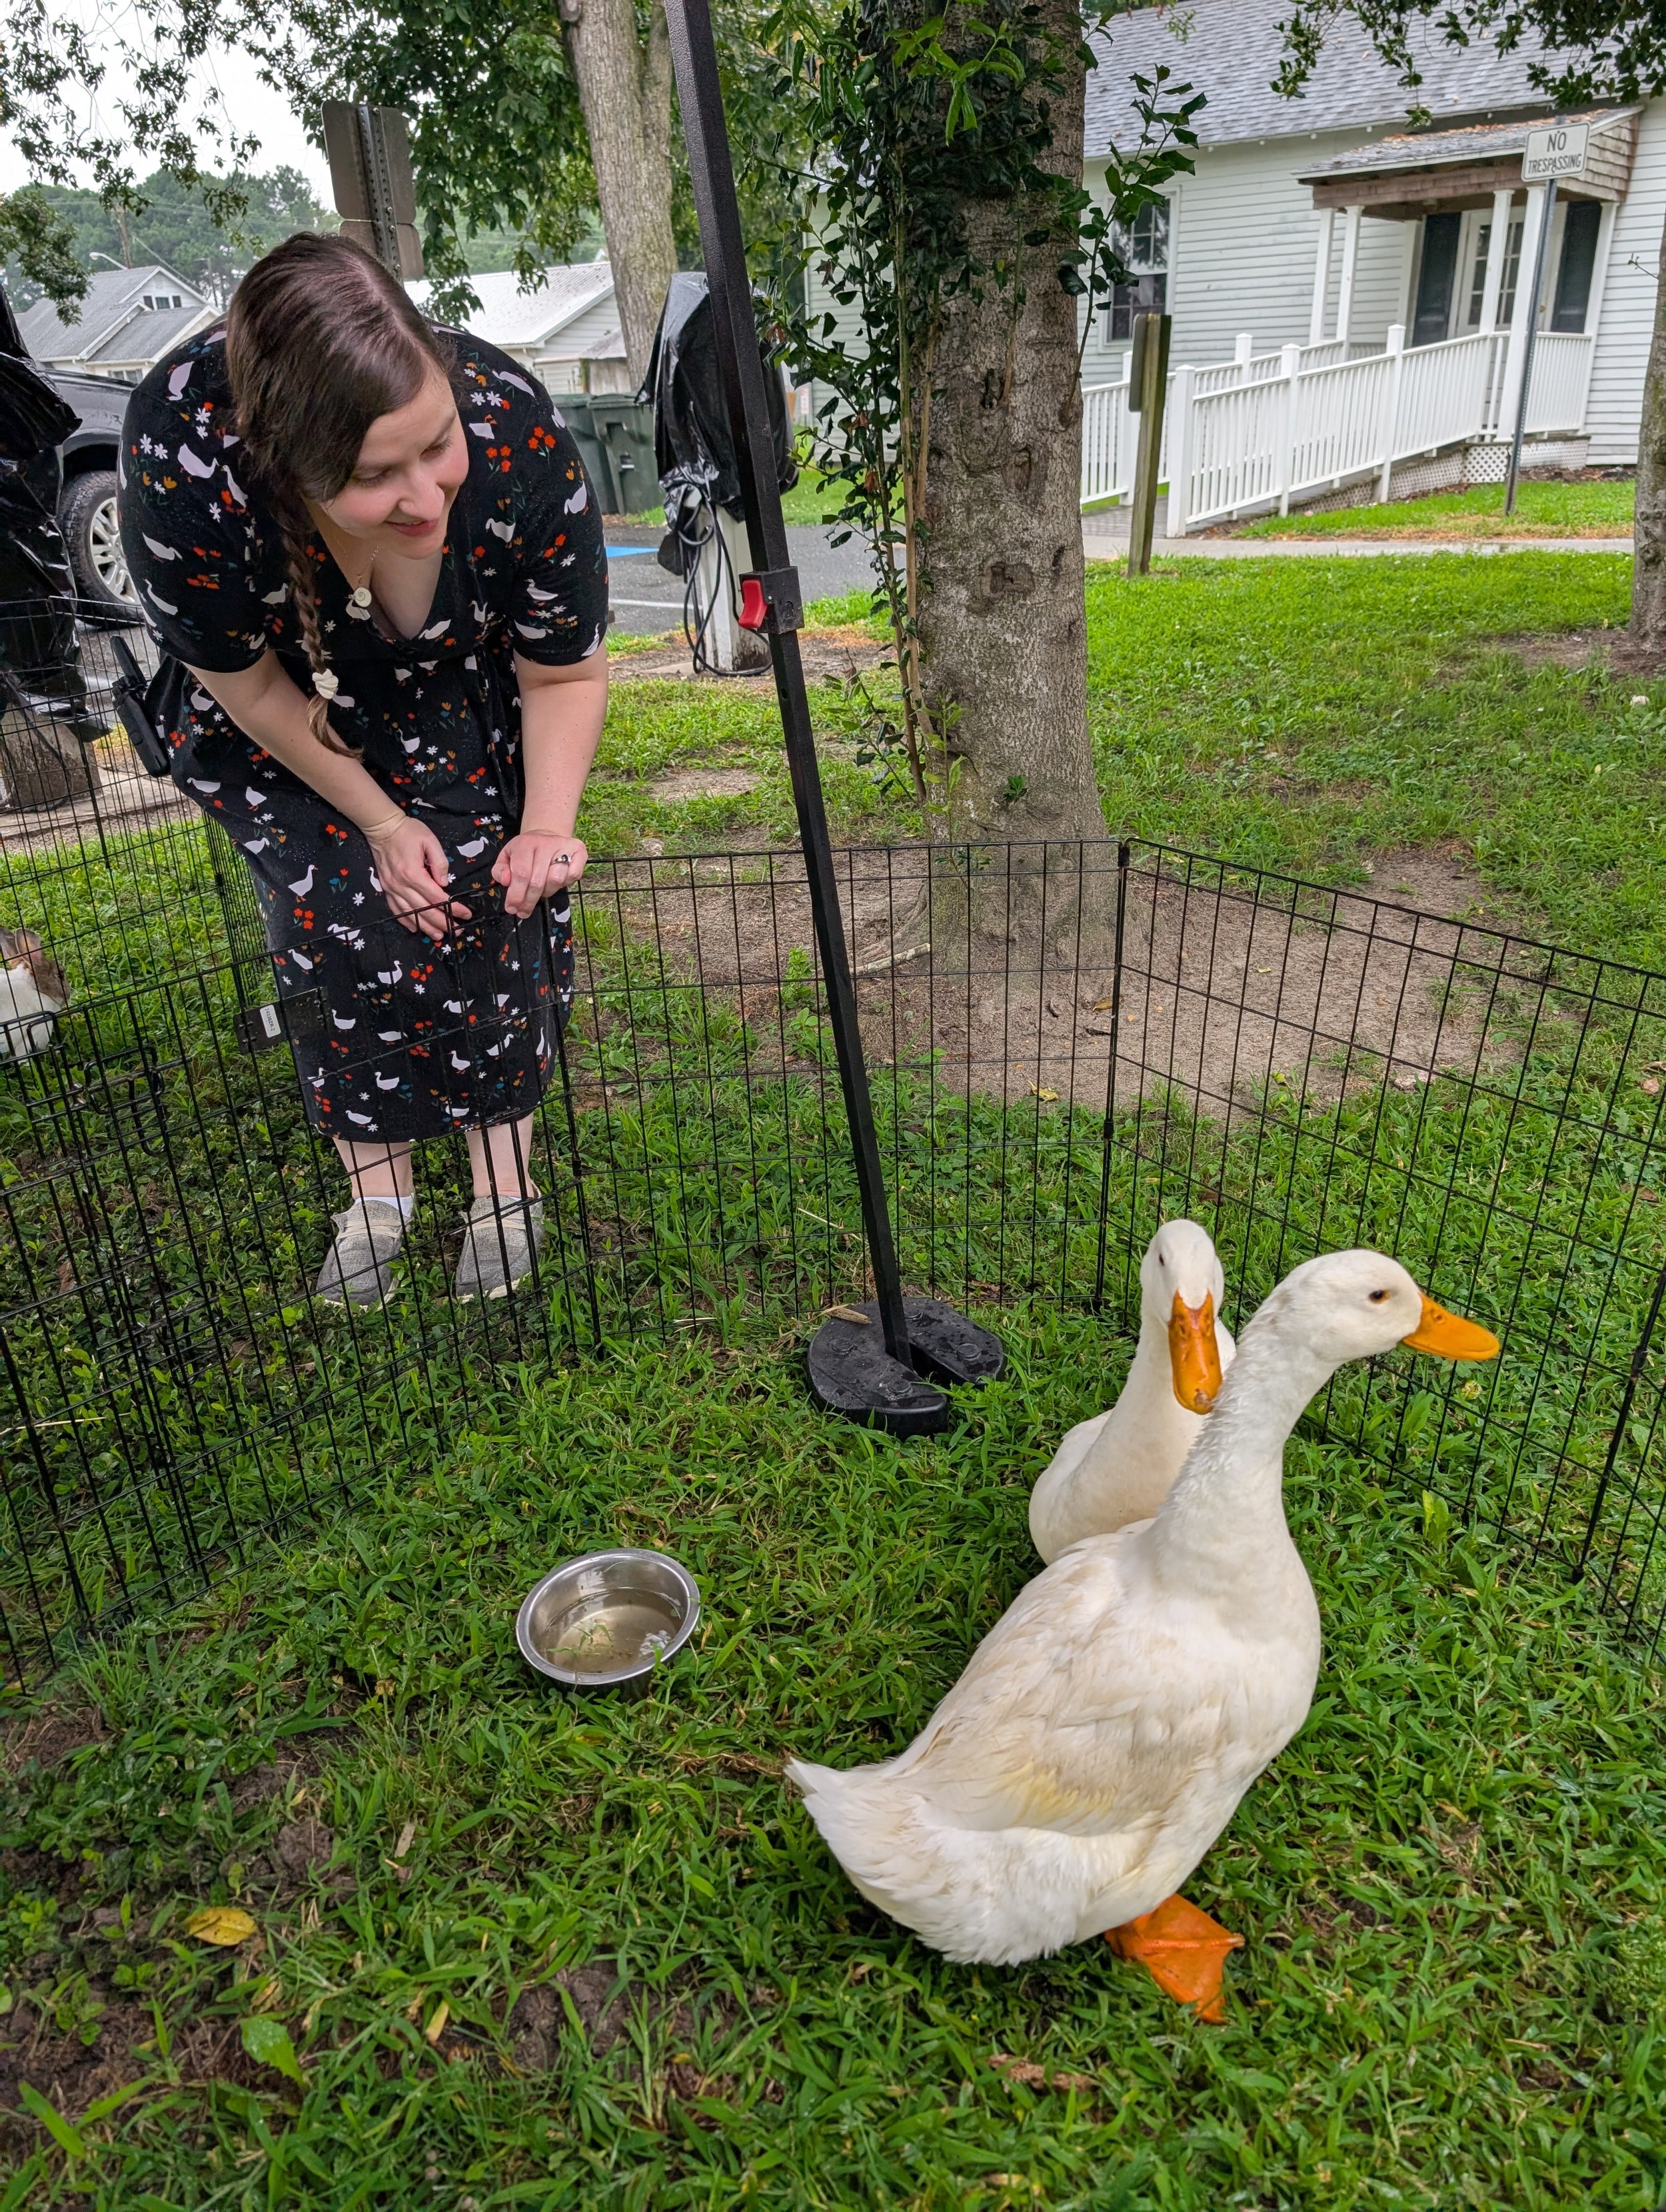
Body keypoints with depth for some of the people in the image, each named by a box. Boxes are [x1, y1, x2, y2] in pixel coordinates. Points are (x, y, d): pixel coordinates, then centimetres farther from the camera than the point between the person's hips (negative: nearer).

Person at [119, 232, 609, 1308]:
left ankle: (506, 1172, 8)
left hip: (465, 677, 1)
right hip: (281, 701, 0)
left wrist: (549, 824, -35)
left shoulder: (520, 440, -37)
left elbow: (566, 673, -20)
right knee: (336, 910, -12)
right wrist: (378, 823, -16)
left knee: (483, 890, -11)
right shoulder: (182, 461, -39)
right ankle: (376, 1180, 9)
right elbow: (246, 686, -20)